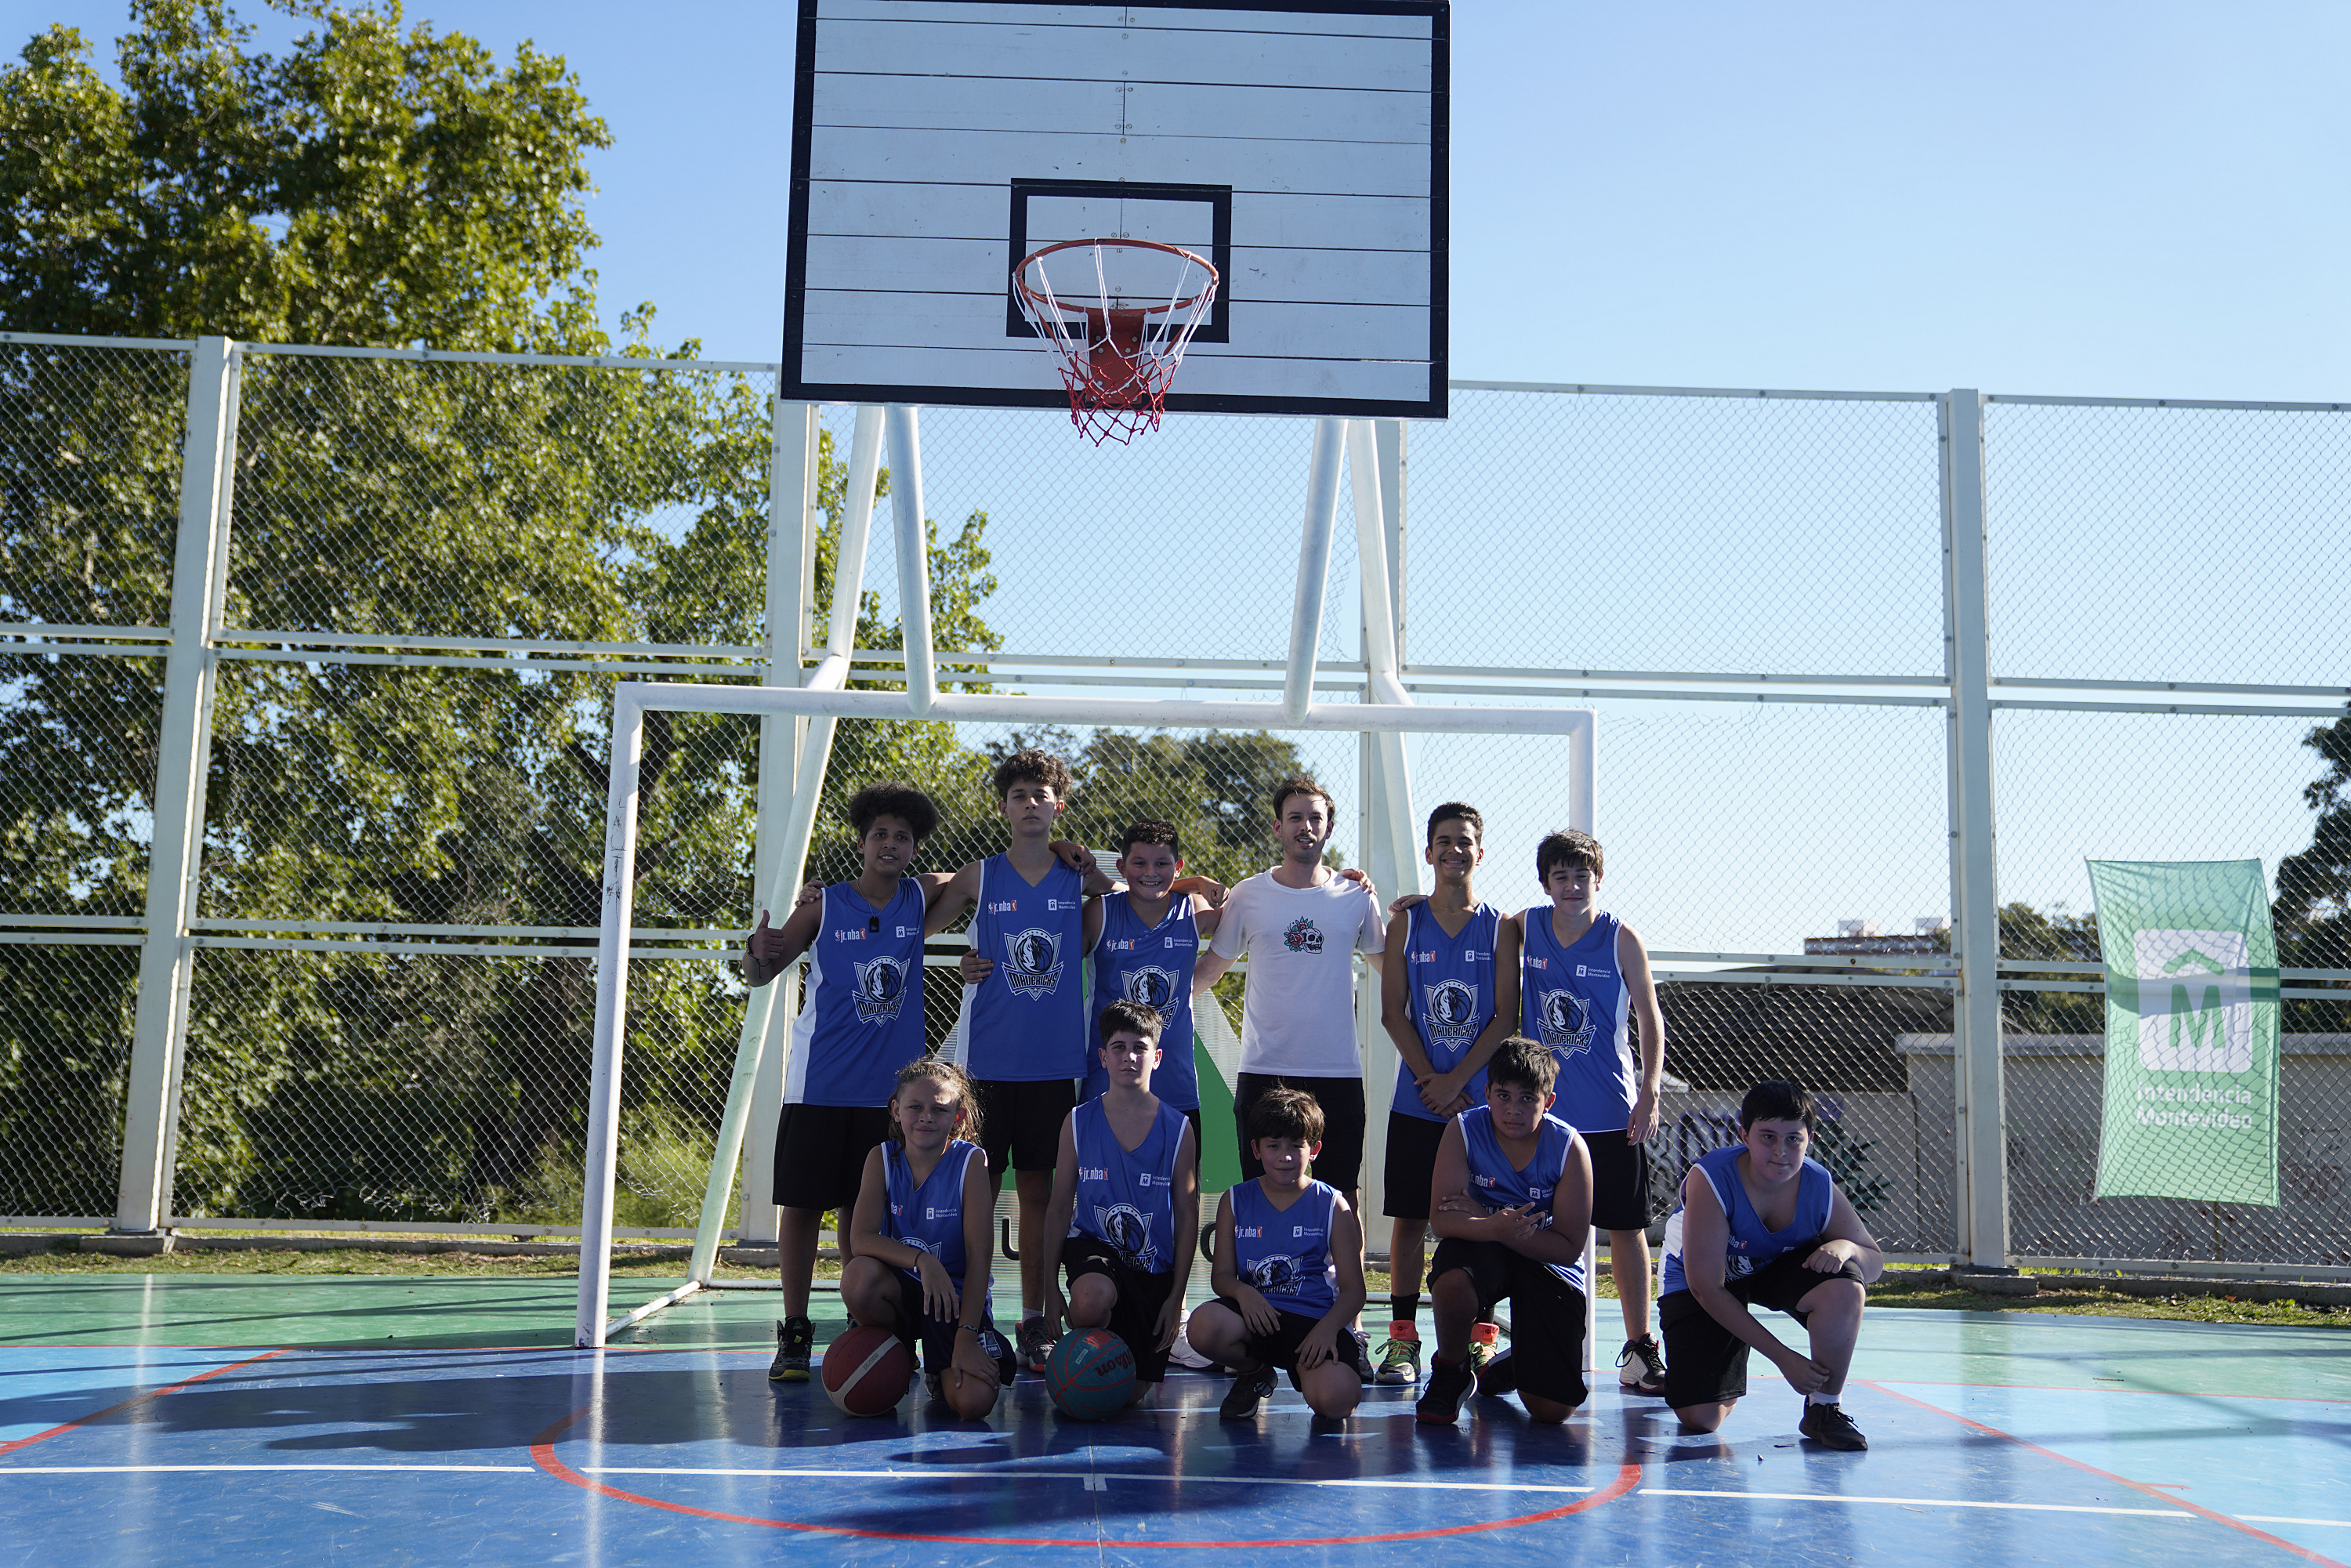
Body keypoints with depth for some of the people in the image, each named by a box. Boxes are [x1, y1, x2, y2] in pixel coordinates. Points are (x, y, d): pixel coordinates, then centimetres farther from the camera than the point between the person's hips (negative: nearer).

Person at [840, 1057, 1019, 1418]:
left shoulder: (970, 1161, -10)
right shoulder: (881, 1159, -4)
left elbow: (979, 1252, -14)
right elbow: (861, 1236, -16)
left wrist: (966, 1335, -22)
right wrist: (921, 1260, -34)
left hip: (958, 1296, -2)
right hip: (902, 1288, 2)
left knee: (973, 1403, -25)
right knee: (858, 1275, -34)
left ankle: (939, 1371, 15)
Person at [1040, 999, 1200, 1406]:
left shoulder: (1178, 1129, -2)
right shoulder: (1078, 1122, -2)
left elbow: (1187, 1217, 1)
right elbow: (1059, 1209, 1)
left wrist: (1176, 1296, -4)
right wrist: (1050, 1288, -5)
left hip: (1153, 1264, 1)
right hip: (1093, 1247, -1)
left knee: (1132, 1393, -3)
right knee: (1093, 1298, -38)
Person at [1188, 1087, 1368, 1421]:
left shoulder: (1332, 1206, 6)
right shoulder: (1235, 1202, 12)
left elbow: (1353, 1288, 1)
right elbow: (1221, 1275, 8)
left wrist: (1328, 1329, -19)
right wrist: (1242, 1291, -17)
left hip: (1317, 1318, -2)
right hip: (1255, 1315, 2)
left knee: (1334, 1401, -32)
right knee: (1202, 1326, -32)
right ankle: (1254, 1372, 4)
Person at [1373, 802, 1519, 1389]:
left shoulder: (1500, 927, 3)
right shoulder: (1406, 922, 5)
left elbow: (1505, 1016, -2)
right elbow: (1393, 1013, 1)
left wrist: (1455, 1081, -11)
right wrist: (1432, 1083, -8)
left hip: (1482, 1099, -1)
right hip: (1416, 1098, 1)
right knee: (1409, 1217, 2)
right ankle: (1403, 1339, 8)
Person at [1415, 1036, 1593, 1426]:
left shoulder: (1569, 1147, -15)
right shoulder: (1463, 1131, -13)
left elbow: (1569, 1247, -16)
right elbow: (1441, 1218, -21)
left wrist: (1481, 1218, -24)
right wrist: (1493, 1228, -43)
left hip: (1548, 1264, 0)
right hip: (1482, 1253, 0)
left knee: (1551, 1409, -11)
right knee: (1452, 1280, -40)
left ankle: (1513, 1365, 29)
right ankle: (1450, 1372, -6)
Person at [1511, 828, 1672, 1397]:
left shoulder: (1622, 939, -4)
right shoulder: (1526, 928, 2)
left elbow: (1651, 1021, -1)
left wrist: (1650, 1093, -10)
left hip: (1612, 1113, -2)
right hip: (1541, 1109, 2)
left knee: (1627, 1226, 1)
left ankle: (1639, 1349, 9)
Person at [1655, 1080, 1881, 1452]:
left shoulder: (1819, 1187, -22)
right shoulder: (1711, 1180, -32)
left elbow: (1875, 1262, -6)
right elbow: (1707, 1288, -29)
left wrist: (1845, 1247, -33)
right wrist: (1783, 1357, -31)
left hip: (1782, 1268, 2)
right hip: (1695, 1282, -2)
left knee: (1846, 1289, -32)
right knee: (1701, 1418, -13)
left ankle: (1826, 1407, -10)